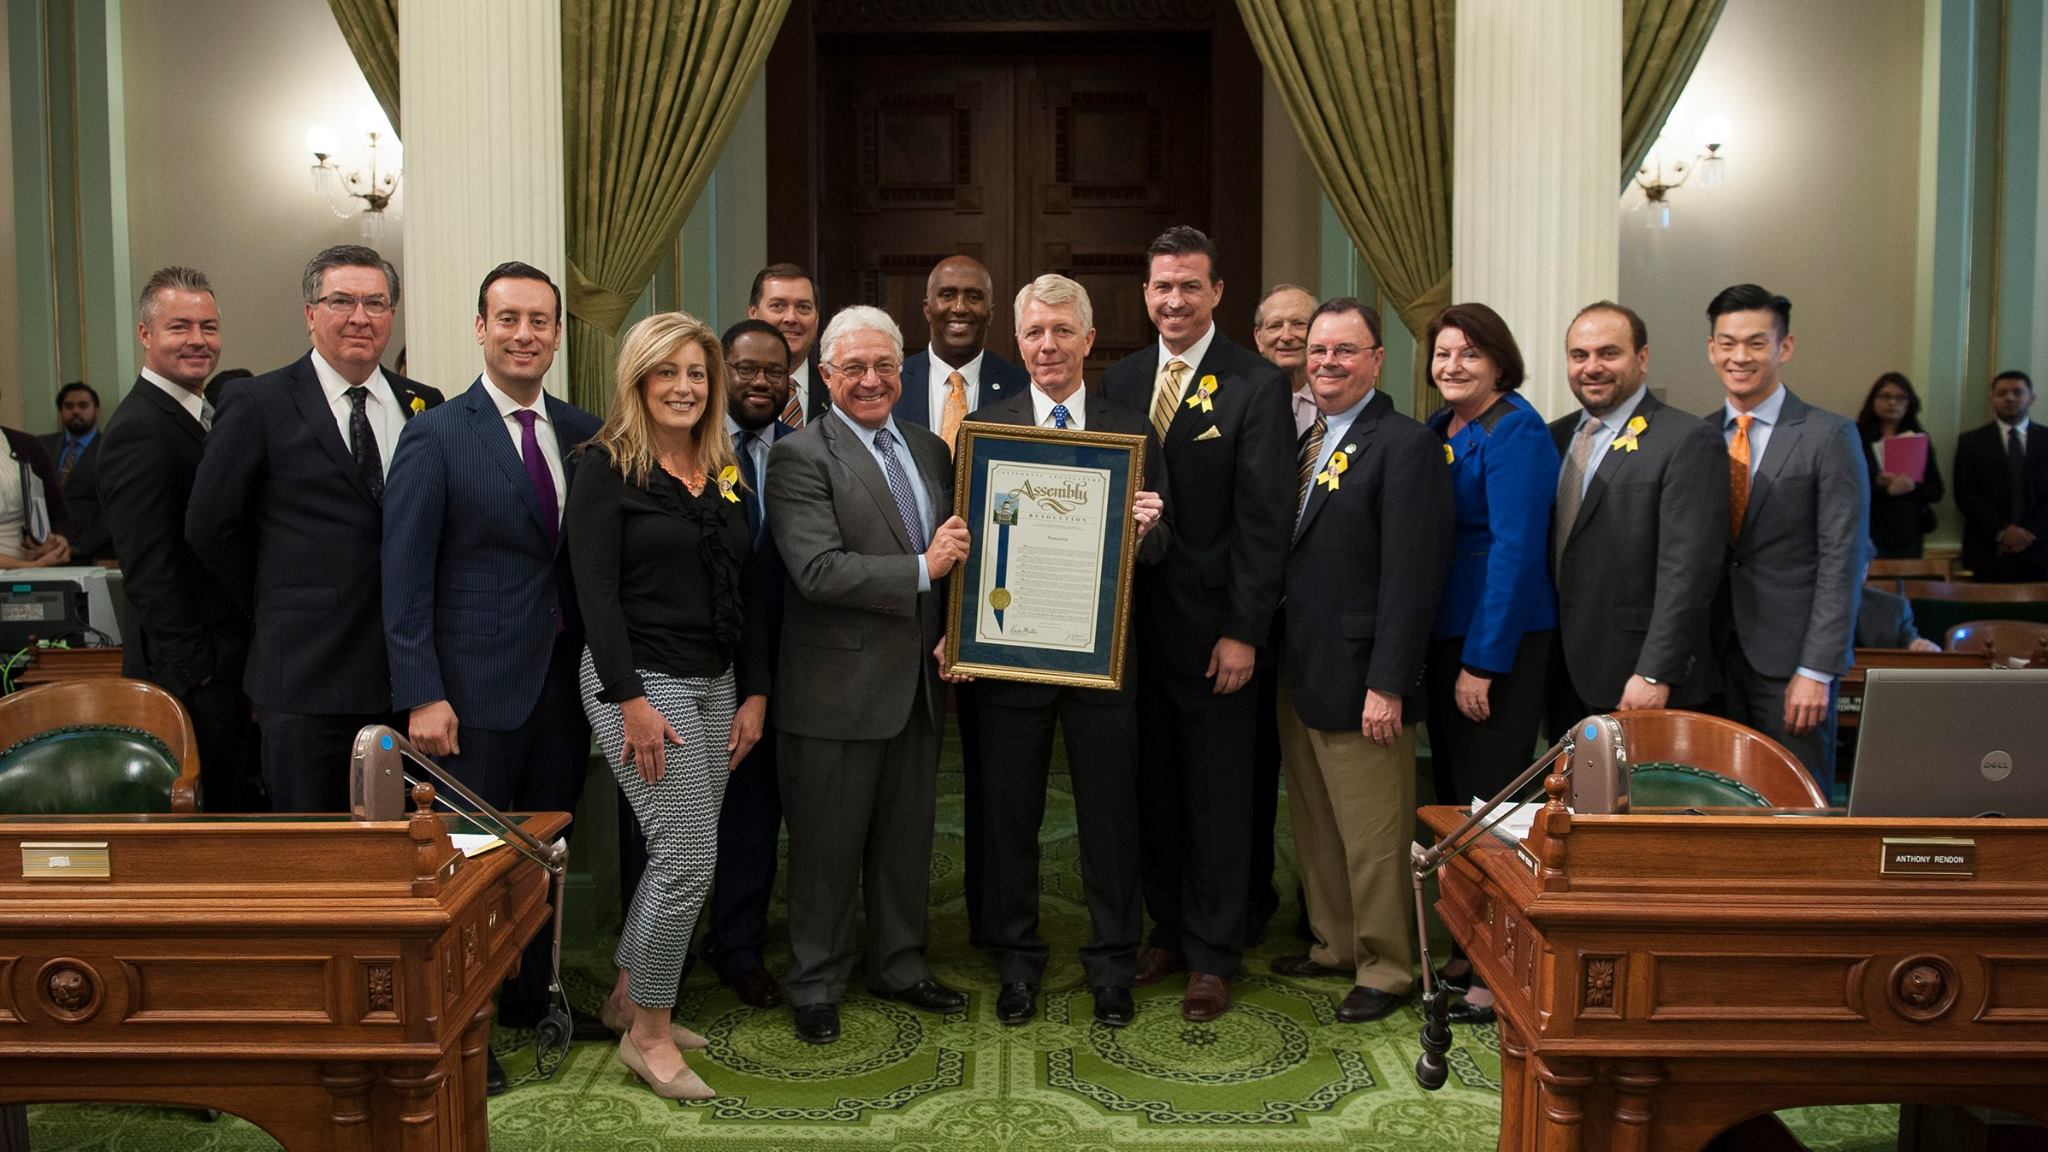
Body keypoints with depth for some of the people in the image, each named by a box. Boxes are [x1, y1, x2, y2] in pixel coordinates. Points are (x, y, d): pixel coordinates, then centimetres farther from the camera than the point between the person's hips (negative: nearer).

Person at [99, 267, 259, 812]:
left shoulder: (207, 417, 15)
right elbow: (148, 572, -20)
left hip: (230, 662, 9)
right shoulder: (138, 430, -15)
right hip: (194, 677, -9)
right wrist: (196, 671, -19)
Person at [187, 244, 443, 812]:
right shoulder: (257, 404, -2)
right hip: (306, 675, -3)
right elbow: (209, 526, 0)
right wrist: (274, 609, 4)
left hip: (407, 674, 4)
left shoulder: (423, 405, 9)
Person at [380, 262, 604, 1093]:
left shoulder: (584, 434, 6)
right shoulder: (435, 438, -7)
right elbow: (404, 580, -10)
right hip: (476, 683, -4)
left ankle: (530, 996, 34)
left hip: (564, 677, 5)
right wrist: (421, 695, -15)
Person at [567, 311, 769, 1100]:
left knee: (679, 856, 10)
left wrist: (755, 694, 8)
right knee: (689, 857, -7)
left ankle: (629, 996, 30)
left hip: (716, 684, 7)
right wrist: (631, 702, -18)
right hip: (641, 680, -6)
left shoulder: (726, 474, 11)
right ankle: (649, 1035, 9)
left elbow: (747, 591, 13)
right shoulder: (607, 467, -7)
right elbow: (595, 590, -13)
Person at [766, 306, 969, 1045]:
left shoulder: (928, 449, 11)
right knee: (827, 844, 7)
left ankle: (898, 963, 34)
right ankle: (815, 984, 23)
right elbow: (818, 569, -21)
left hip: (919, 680, 6)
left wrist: (956, 632, -1)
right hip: (838, 686, -6)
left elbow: (952, 550, 15)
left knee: (907, 837, 17)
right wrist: (922, 571, -19)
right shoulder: (801, 457, -11)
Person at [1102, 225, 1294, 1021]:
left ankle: (1211, 956, 19)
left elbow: (1263, 520, -10)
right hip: (1135, 619, 5)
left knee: (1217, 796, 7)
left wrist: (1244, 631, -14)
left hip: (1211, 625, -4)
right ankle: (1166, 931, 30)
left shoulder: (1256, 387, -7)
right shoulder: (1119, 380, 8)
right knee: (1154, 786, 14)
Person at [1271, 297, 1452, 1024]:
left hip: (1358, 680, -8)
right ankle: (1334, 945, 33)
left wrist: (1386, 684, -20)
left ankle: (1385, 969, 19)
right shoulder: (1305, 442, 12)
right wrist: (1281, 657, 8)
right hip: (1299, 673, 8)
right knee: (1316, 826, 18)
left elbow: (1410, 576, -18)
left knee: (1372, 838, 4)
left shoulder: (1405, 446, -13)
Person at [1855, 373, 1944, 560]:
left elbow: (1936, 491, 7)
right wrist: (1885, 489, -20)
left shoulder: (1919, 439, 11)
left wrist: (1912, 486, -13)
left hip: (1909, 536, 3)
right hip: (1869, 533, -3)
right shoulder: (1857, 437, 0)